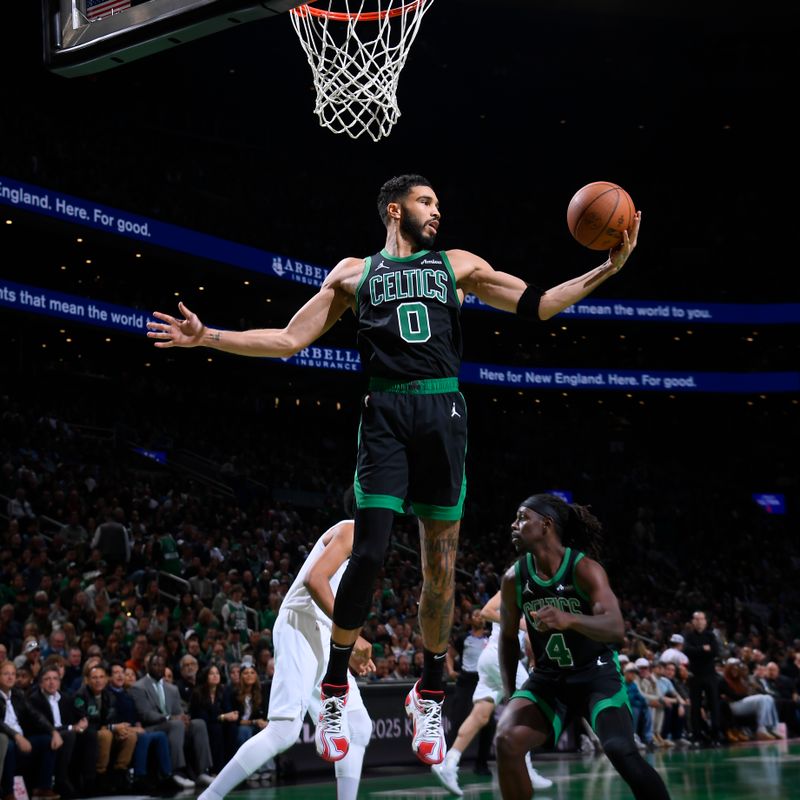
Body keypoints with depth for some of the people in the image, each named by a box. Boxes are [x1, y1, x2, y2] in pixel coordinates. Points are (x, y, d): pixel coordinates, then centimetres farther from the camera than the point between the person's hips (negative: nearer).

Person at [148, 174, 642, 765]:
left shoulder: (458, 265, 18)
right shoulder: (354, 273, 17)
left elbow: (538, 306, 14)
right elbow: (289, 340, 13)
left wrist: (607, 269, 5)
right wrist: (207, 337, 6)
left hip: (443, 412, 1)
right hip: (386, 415, -1)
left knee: (441, 565, 2)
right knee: (369, 555, -12)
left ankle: (430, 697, 17)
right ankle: (335, 688, 5)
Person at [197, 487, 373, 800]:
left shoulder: (360, 541, 26)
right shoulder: (351, 530, -4)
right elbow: (314, 580, -20)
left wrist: (348, 651, 22)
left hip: (322, 637, 11)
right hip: (301, 627, -11)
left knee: (356, 727, 6)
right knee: (284, 729, -17)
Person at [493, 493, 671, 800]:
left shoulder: (584, 569, -18)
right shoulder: (514, 578, -5)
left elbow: (616, 629, -32)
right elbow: (508, 637, 10)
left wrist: (570, 620, -50)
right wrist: (510, 695, 8)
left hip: (597, 674, -4)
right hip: (548, 678, 4)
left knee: (622, 752, -22)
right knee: (507, 741, -18)